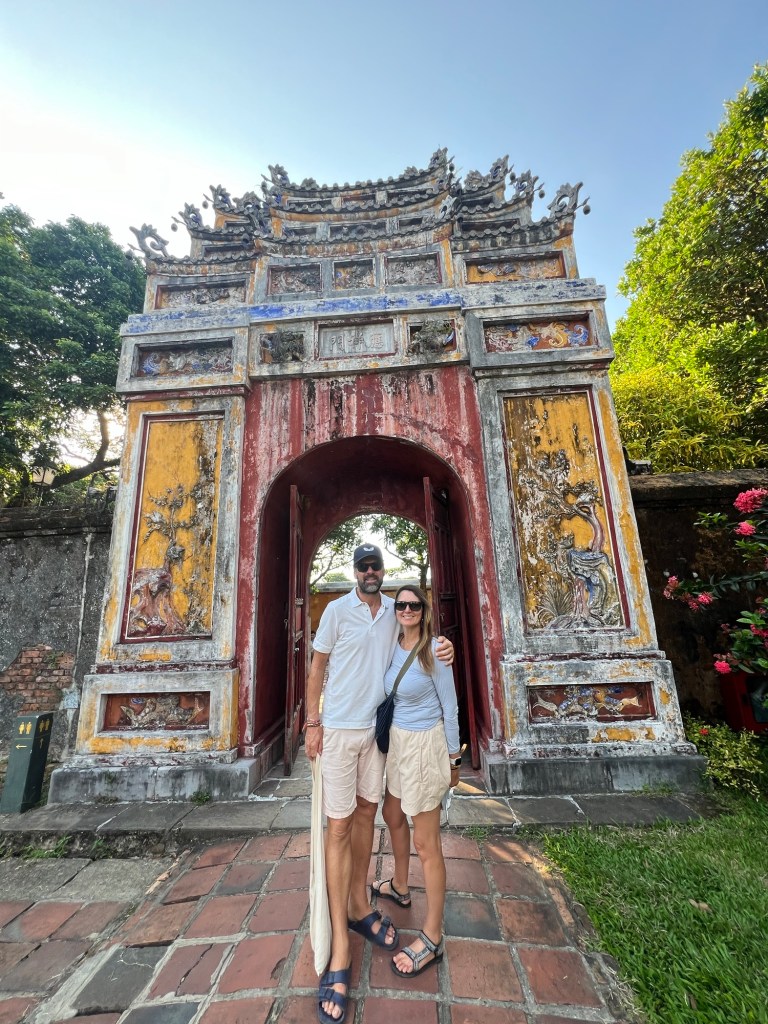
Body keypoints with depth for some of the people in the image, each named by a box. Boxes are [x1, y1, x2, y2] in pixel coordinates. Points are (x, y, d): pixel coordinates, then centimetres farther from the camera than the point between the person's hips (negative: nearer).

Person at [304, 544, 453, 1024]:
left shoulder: (395, 610, 1)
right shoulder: (337, 610, -9)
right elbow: (317, 666, -4)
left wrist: (440, 647, -12)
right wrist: (312, 722, -7)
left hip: (378, 727, 4)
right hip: (340, 727, -4)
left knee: (367, 812, 17)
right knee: (339, 826, 2)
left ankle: (359, 906, 37)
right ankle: (340, 948, 15)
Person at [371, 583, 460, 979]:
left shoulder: (435, 650, -19)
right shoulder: (393, 648, 0)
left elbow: (450, 707, -12)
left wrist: (453, 757, -6)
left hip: (424, 745, -8)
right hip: (396, 741, 8)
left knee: (425, 842, 5)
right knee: (393, 814, 27)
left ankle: (432, 939, 25)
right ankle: (399, 887, 54)